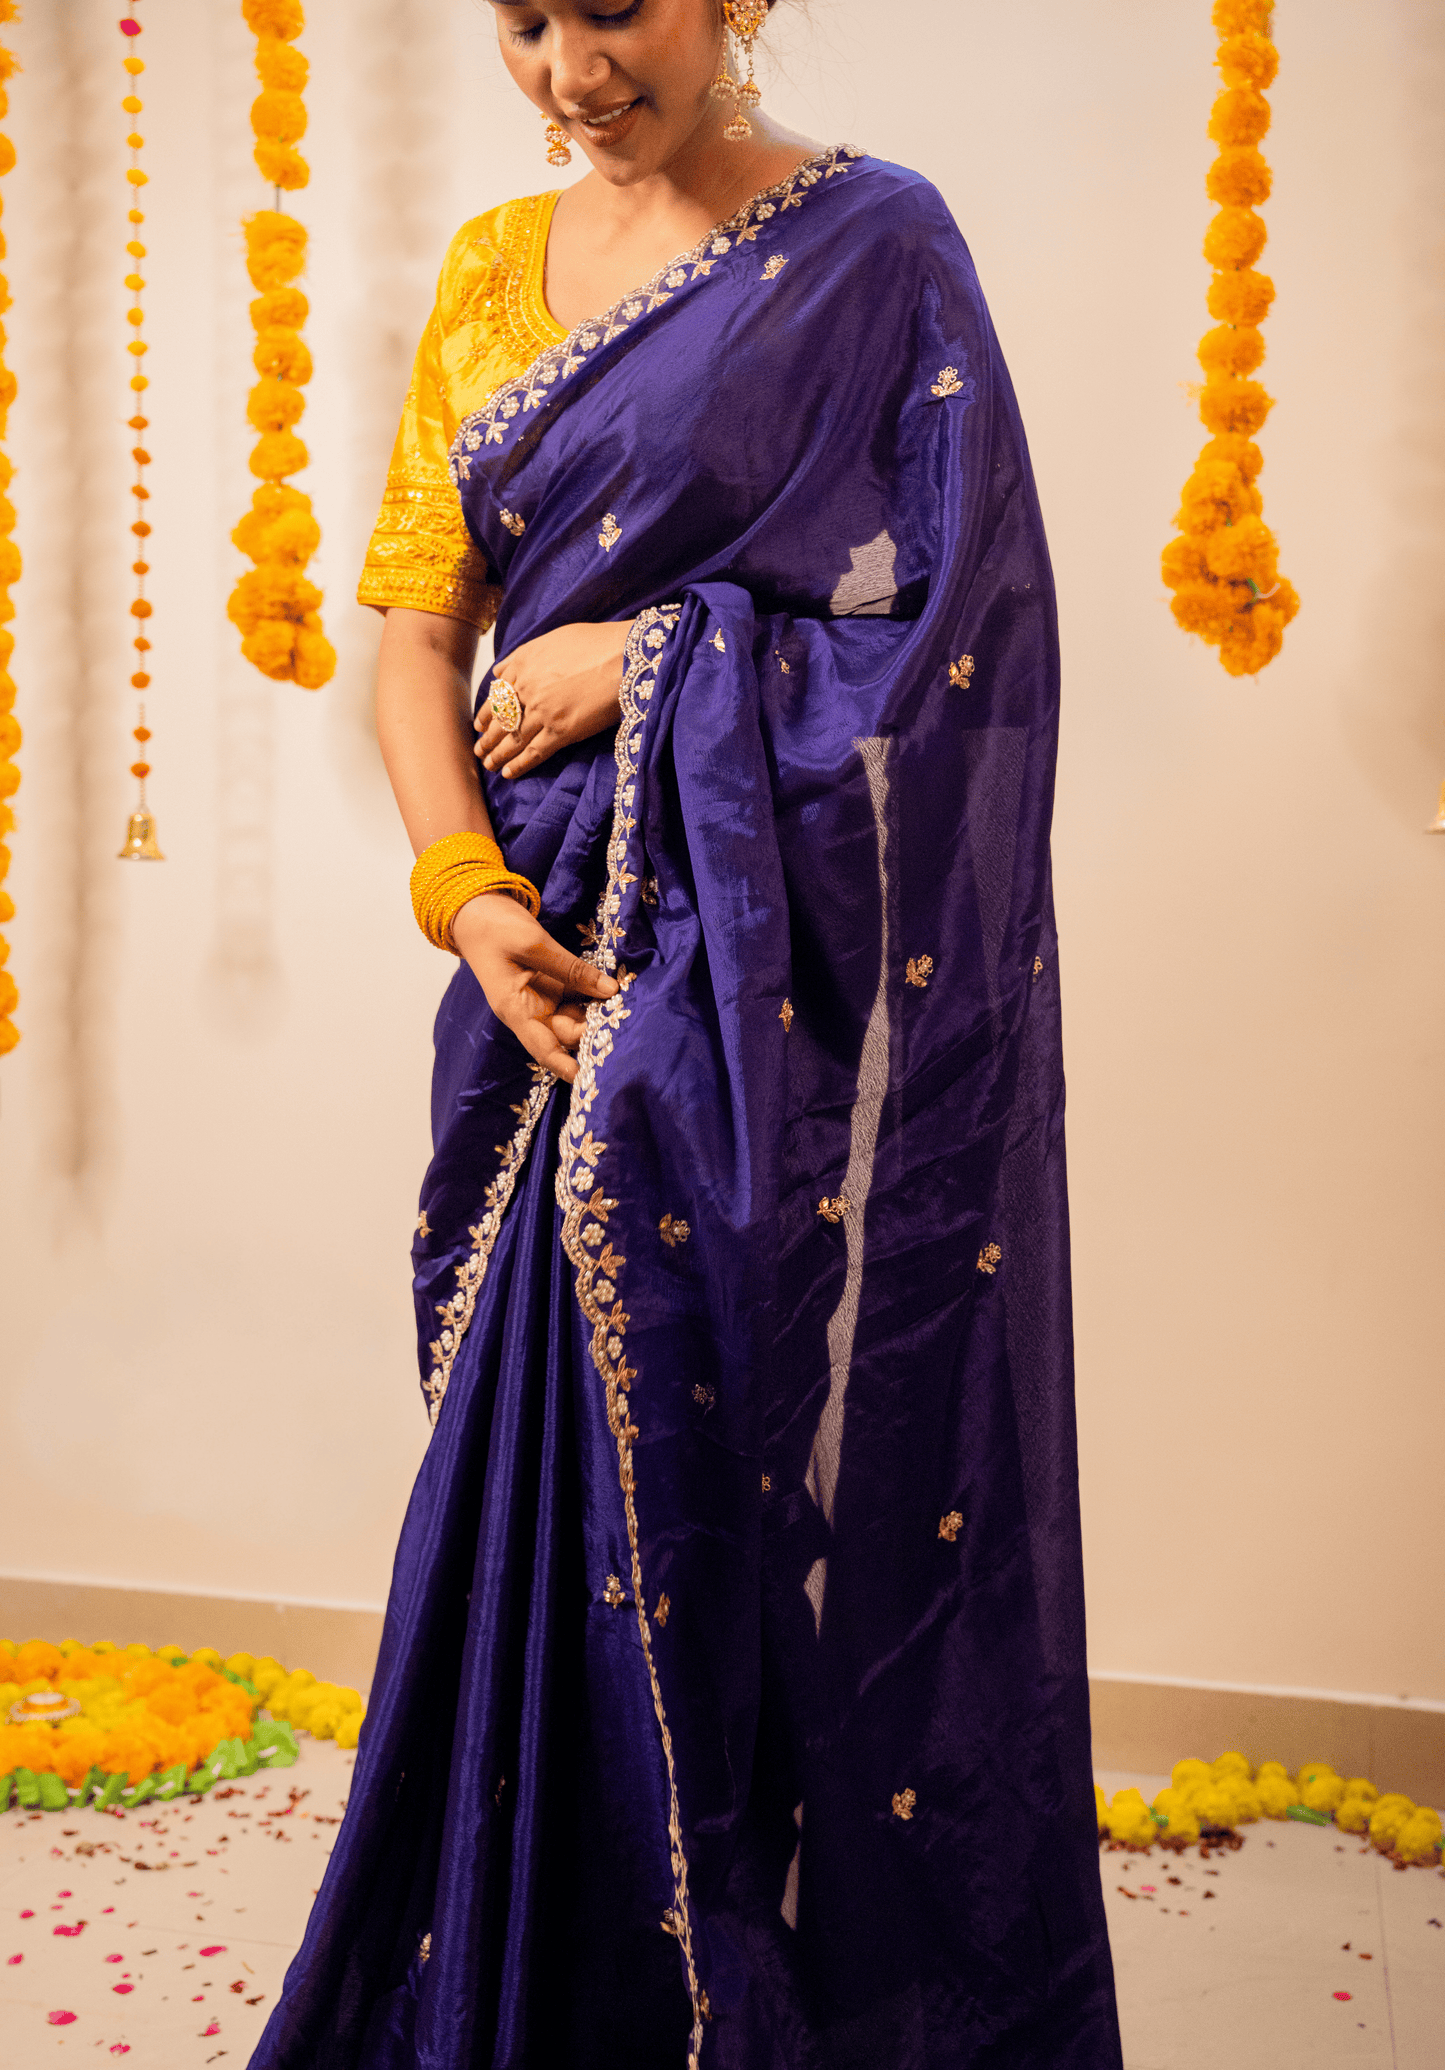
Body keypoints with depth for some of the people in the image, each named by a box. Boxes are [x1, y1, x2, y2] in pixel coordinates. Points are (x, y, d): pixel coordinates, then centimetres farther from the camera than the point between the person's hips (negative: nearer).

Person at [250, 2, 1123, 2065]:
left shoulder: (871, 249, -3)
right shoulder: (495, 269, 13)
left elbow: (953, 631, -9)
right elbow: (415, 621, 10)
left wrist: (649, 654, -10)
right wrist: (467, 890, -5)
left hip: (791, 978, -5)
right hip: (569, 962, 5)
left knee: (788, 1485, -1)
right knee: (547, 1486, 11)